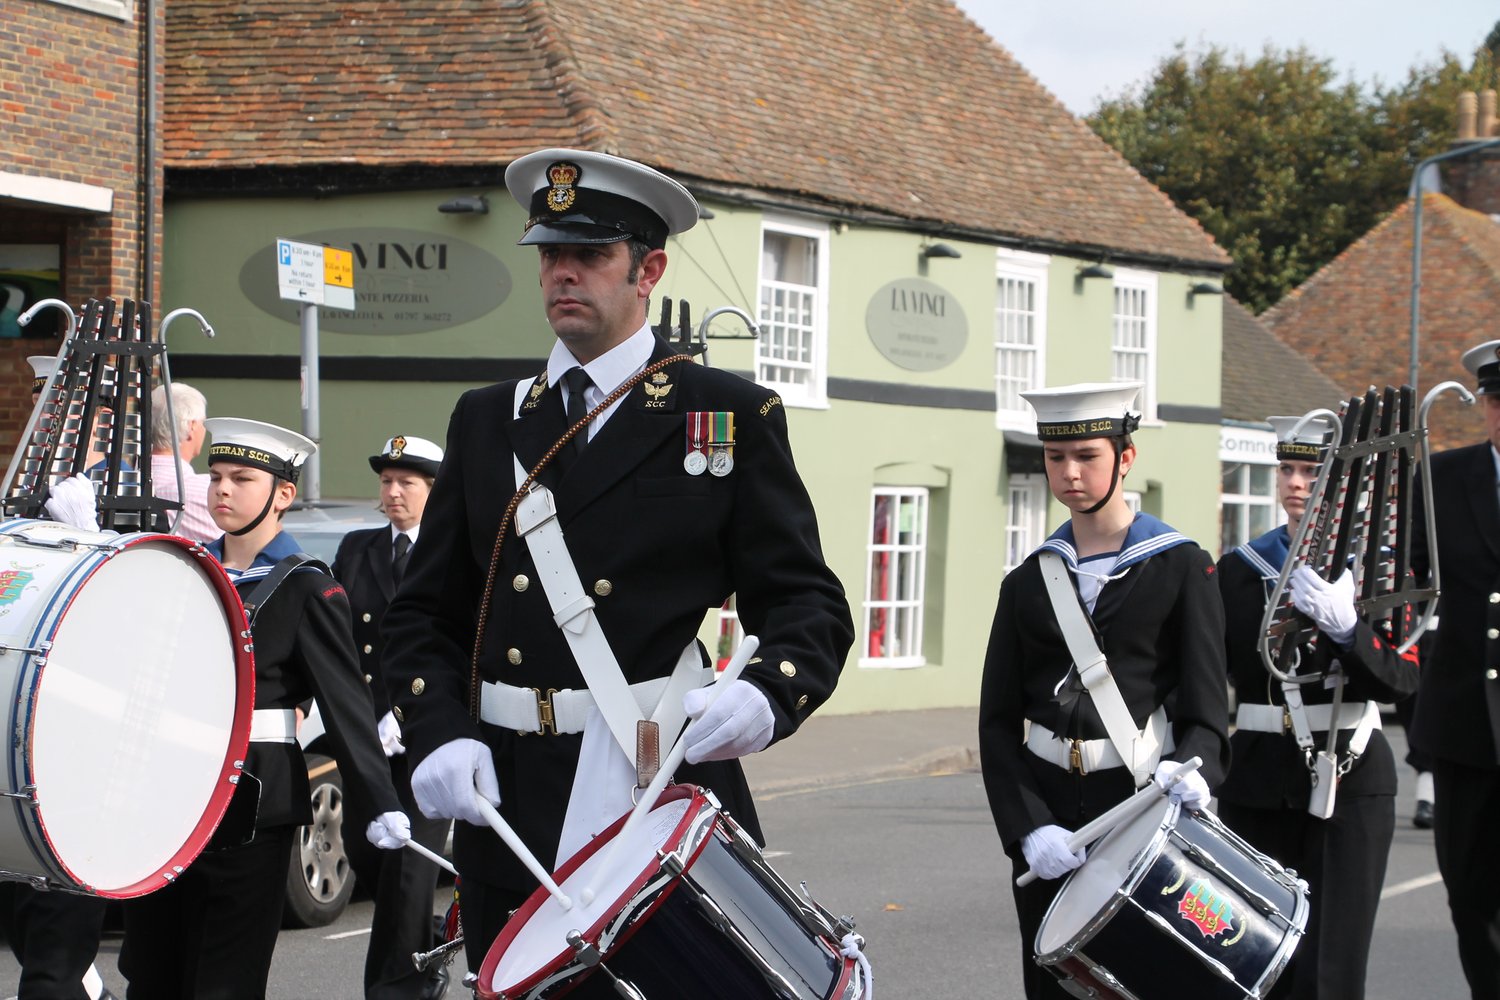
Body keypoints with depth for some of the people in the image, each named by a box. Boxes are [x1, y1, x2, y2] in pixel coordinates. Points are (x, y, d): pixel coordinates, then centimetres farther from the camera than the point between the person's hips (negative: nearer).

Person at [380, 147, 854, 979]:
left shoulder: (731, 416, 4)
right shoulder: (486, 421, 15)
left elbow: (808, 605, 0)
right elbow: (424, 612, 14)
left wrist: (767, 694, -21)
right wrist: (439, 734, -5)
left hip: (667, 813, -3)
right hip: (509, 822, 3)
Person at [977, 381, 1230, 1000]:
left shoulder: (1179, 568, 2)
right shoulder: (1028, 583, 11)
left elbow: (1206, 708, -4)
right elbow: (998, 722, 4)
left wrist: (1189, 770, -26)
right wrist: (1028, 827, -10)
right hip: (1046, 811, 3)